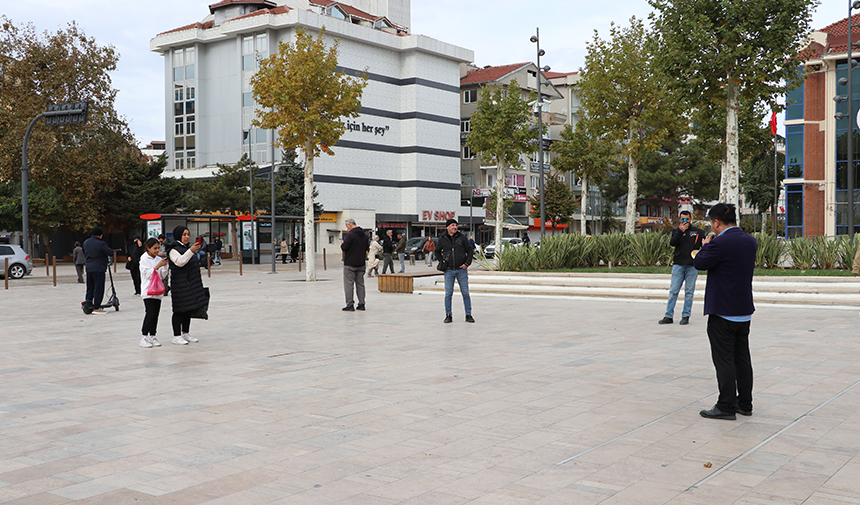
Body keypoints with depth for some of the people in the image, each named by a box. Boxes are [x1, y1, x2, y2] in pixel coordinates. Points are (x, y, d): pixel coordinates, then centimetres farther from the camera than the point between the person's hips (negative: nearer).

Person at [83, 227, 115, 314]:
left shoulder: (86, 242, 10)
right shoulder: (100, 244, -15)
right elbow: (110, 253, -12)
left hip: (88, 268, 7)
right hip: (99, 268, -7)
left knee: (90, 288, 17)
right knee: (98, 288, -3)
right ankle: (96, 307, -4)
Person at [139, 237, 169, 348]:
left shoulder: (159, 259, 11)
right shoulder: (144, 259, -3)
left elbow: (163, 276, 11)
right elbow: (148, 274, -12)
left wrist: (165, 266, -4)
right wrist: (158, 266, -19)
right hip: (148, 291, -5)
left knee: (156, 314, 4)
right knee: (150, 313, -13)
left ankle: (152, 336, 12)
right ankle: (144, 337, -6)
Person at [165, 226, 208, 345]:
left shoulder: (188, 247, 18)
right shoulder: (174, 249, -9)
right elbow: (180, 262, -26)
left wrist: (199, 280, 24)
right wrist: (191, 251, -34)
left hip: (191, 284, 9)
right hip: (180, 285, -8)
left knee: (189, 309, 12)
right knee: (179, 310, -5)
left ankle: (185, 333, 21)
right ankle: (176, 336, 0)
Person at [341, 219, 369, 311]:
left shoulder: (350, 235, -15)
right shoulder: (364, 235, 10)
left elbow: (344, 248, -17)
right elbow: (366, 248, 17)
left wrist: (342, 243, 3)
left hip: (350, 264, -7)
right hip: (361, 264, 7)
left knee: (348, 284, -3)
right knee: (360, 284, 12)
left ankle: (350, 305, -4)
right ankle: (361, 304, 13)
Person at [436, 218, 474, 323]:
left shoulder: (462, 237, 0)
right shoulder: (442, 239, 2)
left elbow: (469, 250, 6)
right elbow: (437, 252, 17)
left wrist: (467, 263, -5)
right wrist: (442, 262, 5)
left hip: (462, 270, 0)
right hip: (449, 271, 0)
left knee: (465, 293, 1)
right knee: (448, 294, -1)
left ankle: (468, 315, 9)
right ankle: (448, 315, 9)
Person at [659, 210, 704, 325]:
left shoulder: (698, 232, 11)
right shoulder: (676, 231, 11)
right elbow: (672, 243, -6)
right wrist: (680, 231, -17)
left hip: (692, 266, 0)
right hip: (678, 265, 0)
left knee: (689, 292, 2)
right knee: (673, 291, -2)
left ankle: (686, 316, 9)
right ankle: (668, 316, 2)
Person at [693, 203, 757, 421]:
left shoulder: (721, 243, -20)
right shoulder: (750, 240, 6)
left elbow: (699, 263, -11)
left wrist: (705, 246, 6)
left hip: (723, 312, -8)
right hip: (744, 310, 8)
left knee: (724, 360, -2)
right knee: (742, 358, 14)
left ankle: (726, 406, 1)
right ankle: (744, 403, 22)